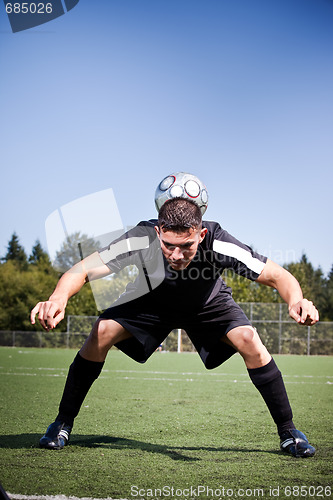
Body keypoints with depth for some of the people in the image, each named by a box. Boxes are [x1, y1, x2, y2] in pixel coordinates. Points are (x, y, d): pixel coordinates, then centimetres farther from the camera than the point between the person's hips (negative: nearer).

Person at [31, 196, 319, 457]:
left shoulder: (218, 243, -39)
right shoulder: (141, 239, -39)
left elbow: (278, 276, -34)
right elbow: (82, 271, -41)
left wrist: (296, 300, -57)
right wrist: (59, 298, -62)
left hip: (209, 304, 0)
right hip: (151, 302, 1)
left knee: (250, 342, -25)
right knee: (101, 332, -21)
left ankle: (288, 430, -5)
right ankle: (63, 422, -2)